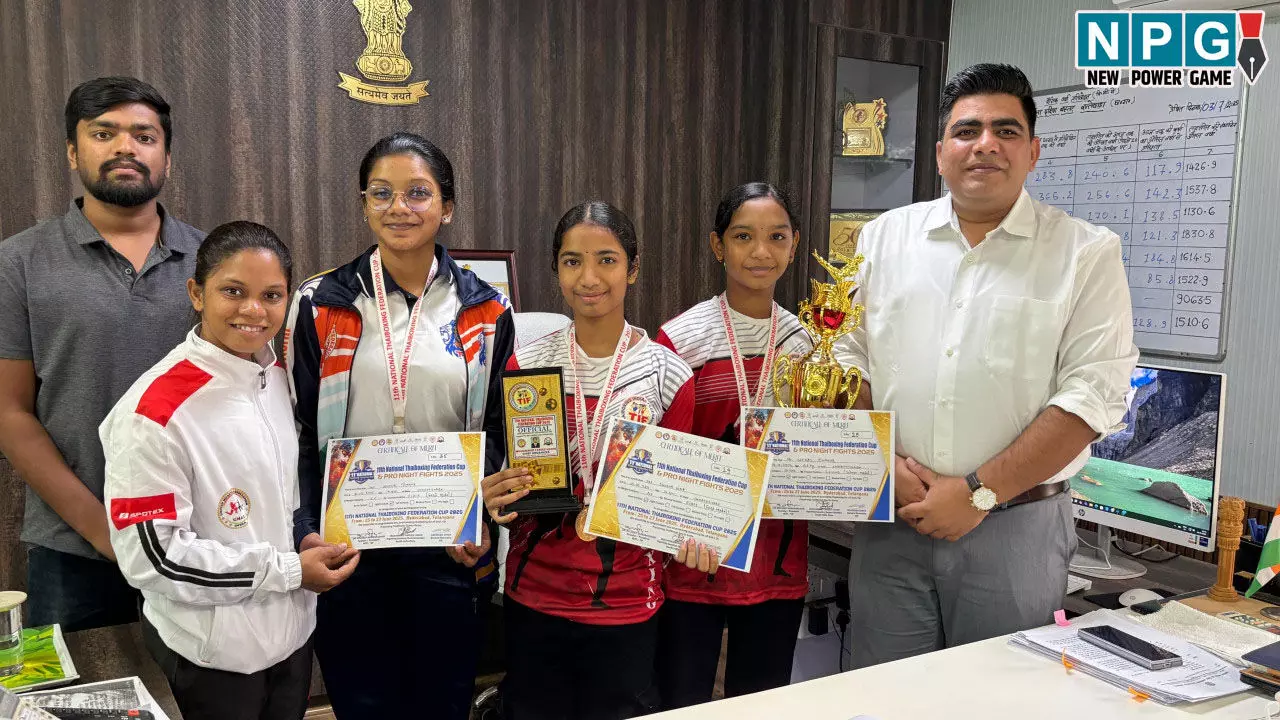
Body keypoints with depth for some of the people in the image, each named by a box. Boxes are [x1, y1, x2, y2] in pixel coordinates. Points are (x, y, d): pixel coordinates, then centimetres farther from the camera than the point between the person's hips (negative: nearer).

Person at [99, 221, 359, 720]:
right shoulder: (155, 411, -23)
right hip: (212, 653, -6)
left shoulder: (281, 374, -2)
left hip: (293, 628, 6)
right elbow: (151, 556, -21)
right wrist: (288, 570, -18)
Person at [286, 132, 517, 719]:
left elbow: (496, 431, 6)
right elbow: (298, 430, 2)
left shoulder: (485, 312, 1)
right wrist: (305, 532, -9)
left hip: (450, 550, 1)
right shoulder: (320, 305, -1)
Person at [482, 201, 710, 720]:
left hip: (626, 603, -1)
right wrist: (496, 498, -15)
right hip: (535, 595, 1)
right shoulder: (525, 364, -3)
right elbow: (507, 476, 6)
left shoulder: (667, 374, -6)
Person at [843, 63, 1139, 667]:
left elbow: (1092, 393, -9)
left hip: (1016, 526, -2)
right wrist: (886, 466, -8)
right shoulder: (884, 238, 7)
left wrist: (979, 492, -14)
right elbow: (849, 365, 6)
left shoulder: (1086, 252, -2)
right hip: (891, 520, 2)